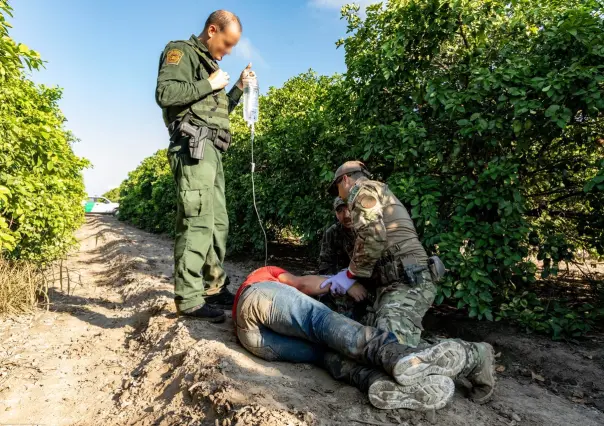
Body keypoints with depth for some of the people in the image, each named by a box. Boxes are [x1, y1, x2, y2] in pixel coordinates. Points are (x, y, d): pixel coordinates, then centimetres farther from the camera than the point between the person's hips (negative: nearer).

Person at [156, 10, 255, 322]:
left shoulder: (209, 63, 28)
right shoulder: (181, 51, 2)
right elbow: (165, 93, -15)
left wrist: (239, 88, 21)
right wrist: (210, 85, -8)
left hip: (211, 151, 10)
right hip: (193, 147, -9)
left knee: (218, 223, 8)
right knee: (197, 223, -15)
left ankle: (214, 288, 17)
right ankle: (188, 299, -11)